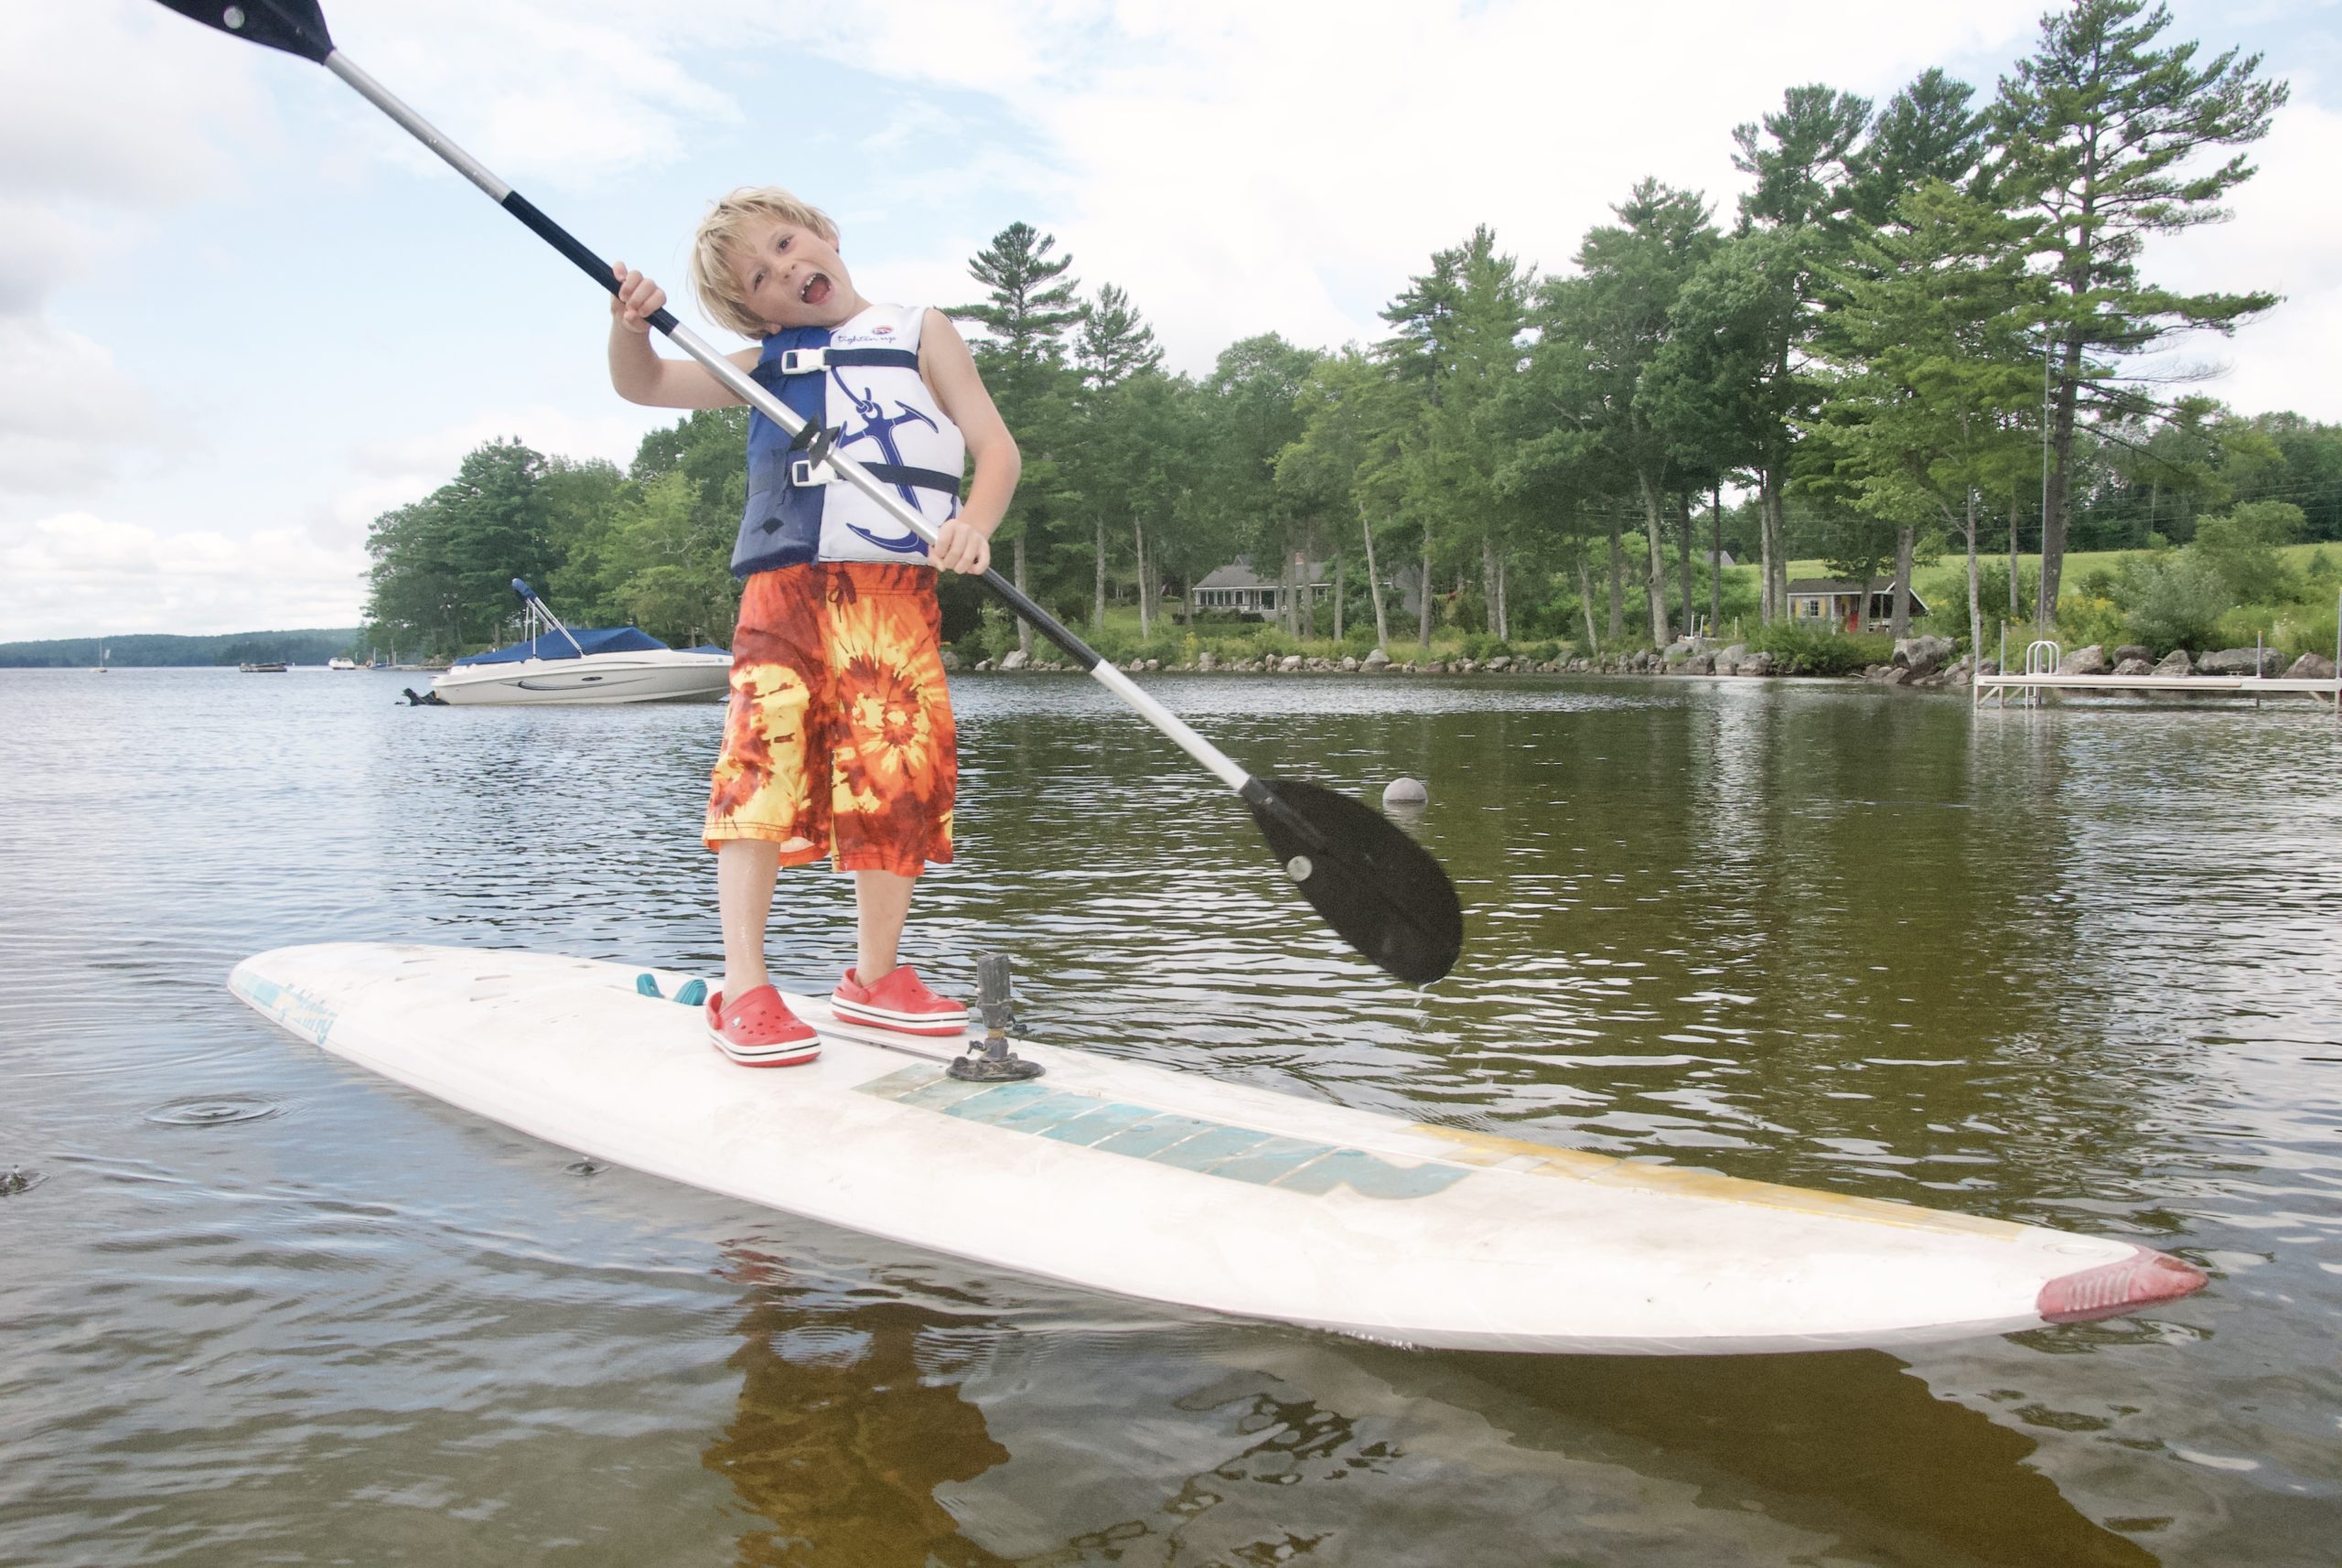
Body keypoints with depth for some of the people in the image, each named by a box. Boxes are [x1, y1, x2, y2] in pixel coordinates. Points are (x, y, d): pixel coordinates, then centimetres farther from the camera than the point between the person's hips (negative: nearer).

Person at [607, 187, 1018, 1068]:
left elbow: (995, 445, 7)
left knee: (899, 780, -1)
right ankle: (744, 989, -6)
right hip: (785, 588, 1)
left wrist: (974, 522, -13)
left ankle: (875, 978, 14)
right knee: (763, 769, -11)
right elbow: (643, 386, 15)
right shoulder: (767, 362, 21)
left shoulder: (918, 333, 16)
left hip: (897, 593, 0)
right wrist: (631, 327, -8)